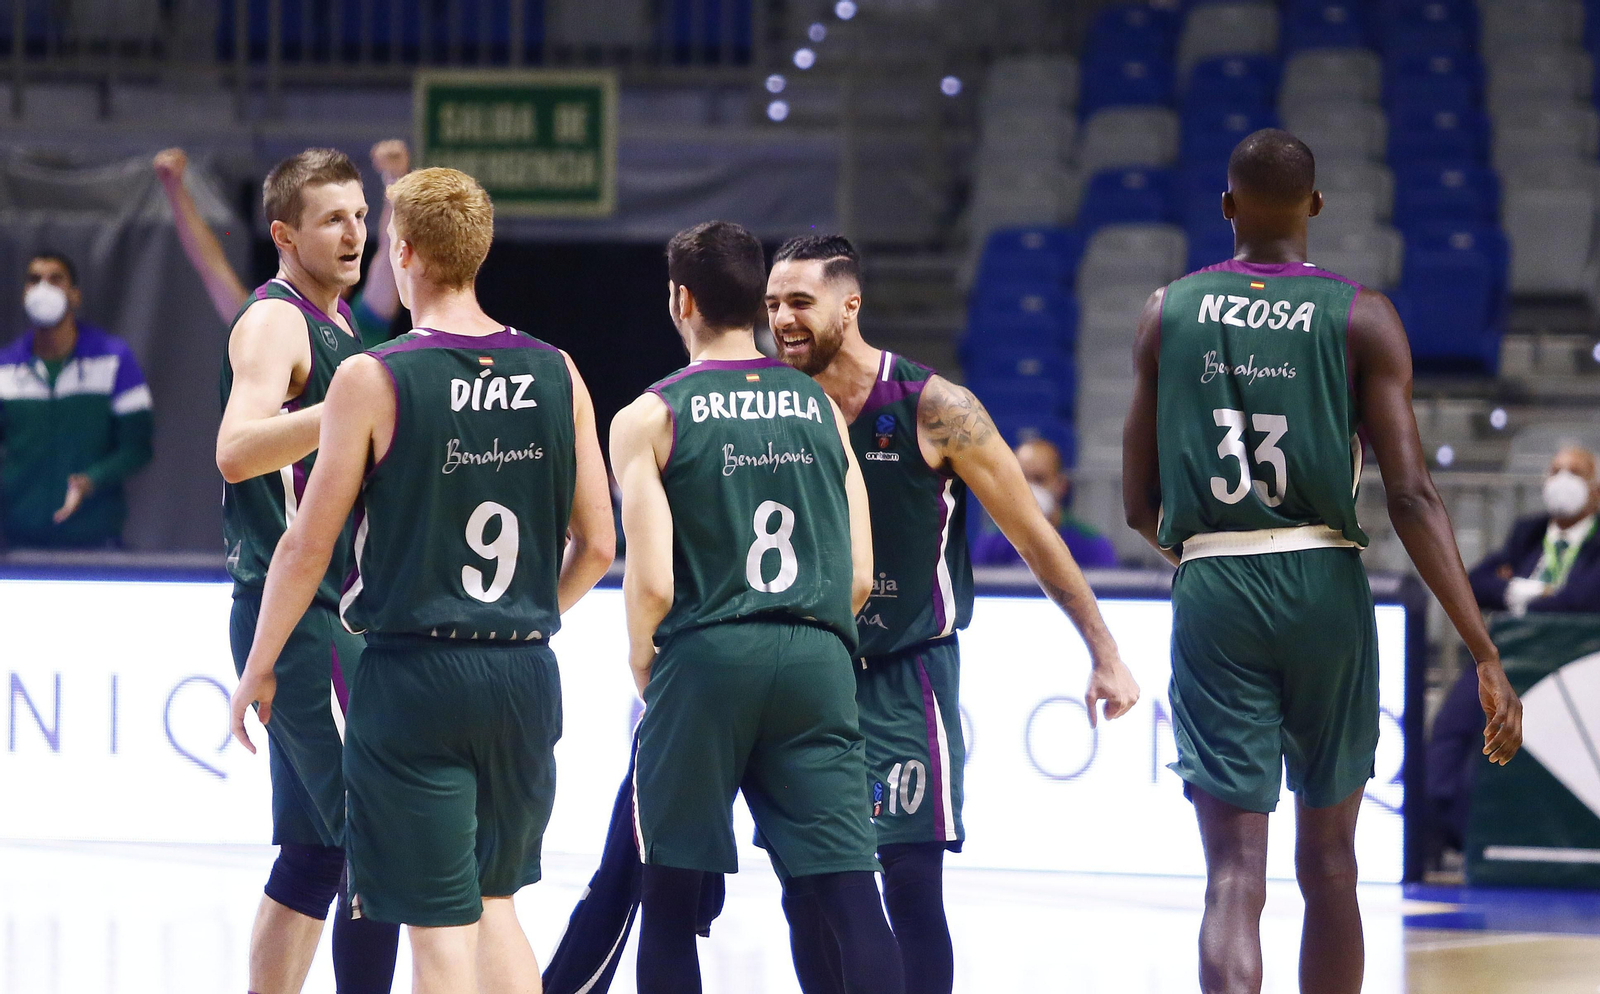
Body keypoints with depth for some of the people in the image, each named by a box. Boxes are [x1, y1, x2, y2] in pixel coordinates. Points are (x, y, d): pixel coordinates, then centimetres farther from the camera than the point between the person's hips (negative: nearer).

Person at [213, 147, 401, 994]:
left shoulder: (334, 320, 18)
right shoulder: (274, 322, -12)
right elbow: (236, 451, -29)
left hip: (327, 614, 10)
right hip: (298, 615, -10)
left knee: (315, 848, 11)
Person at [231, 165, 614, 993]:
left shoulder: (371, 380, -10)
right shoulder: (556, 376, 3)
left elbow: (308, 548, -7)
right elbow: (595, 546, 7)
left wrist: (258, 670, 6)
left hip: (414, 676, -5)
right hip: (526, 675, 5)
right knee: (493, 901, 21)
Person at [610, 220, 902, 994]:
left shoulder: (650, 418, -1)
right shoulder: (821, 408, 11)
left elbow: (652, 582, -9)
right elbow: (860, 576, 8)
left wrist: (641, 662, 9)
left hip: (705, 661, -2)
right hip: (817, 656, 2)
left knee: (671, 898, 10)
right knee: (851, 893, -2)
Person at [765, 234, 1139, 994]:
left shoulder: (933, 409, -12)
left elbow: (1033, 537, -6)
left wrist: (1104, 656, -5)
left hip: (907, 680, -4)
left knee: (911, 888, -8)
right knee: (806, 893, 5)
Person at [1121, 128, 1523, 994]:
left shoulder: (1167, 313, 6)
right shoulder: (1360, 318, 0)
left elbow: (1139, 507, 9)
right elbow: (1410, 496, -9)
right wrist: (1485, 654, -9)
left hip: (1211, 595, 0)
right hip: (1324, 584, 0)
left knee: (1235, 873, -4)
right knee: (1328, 860, 16)